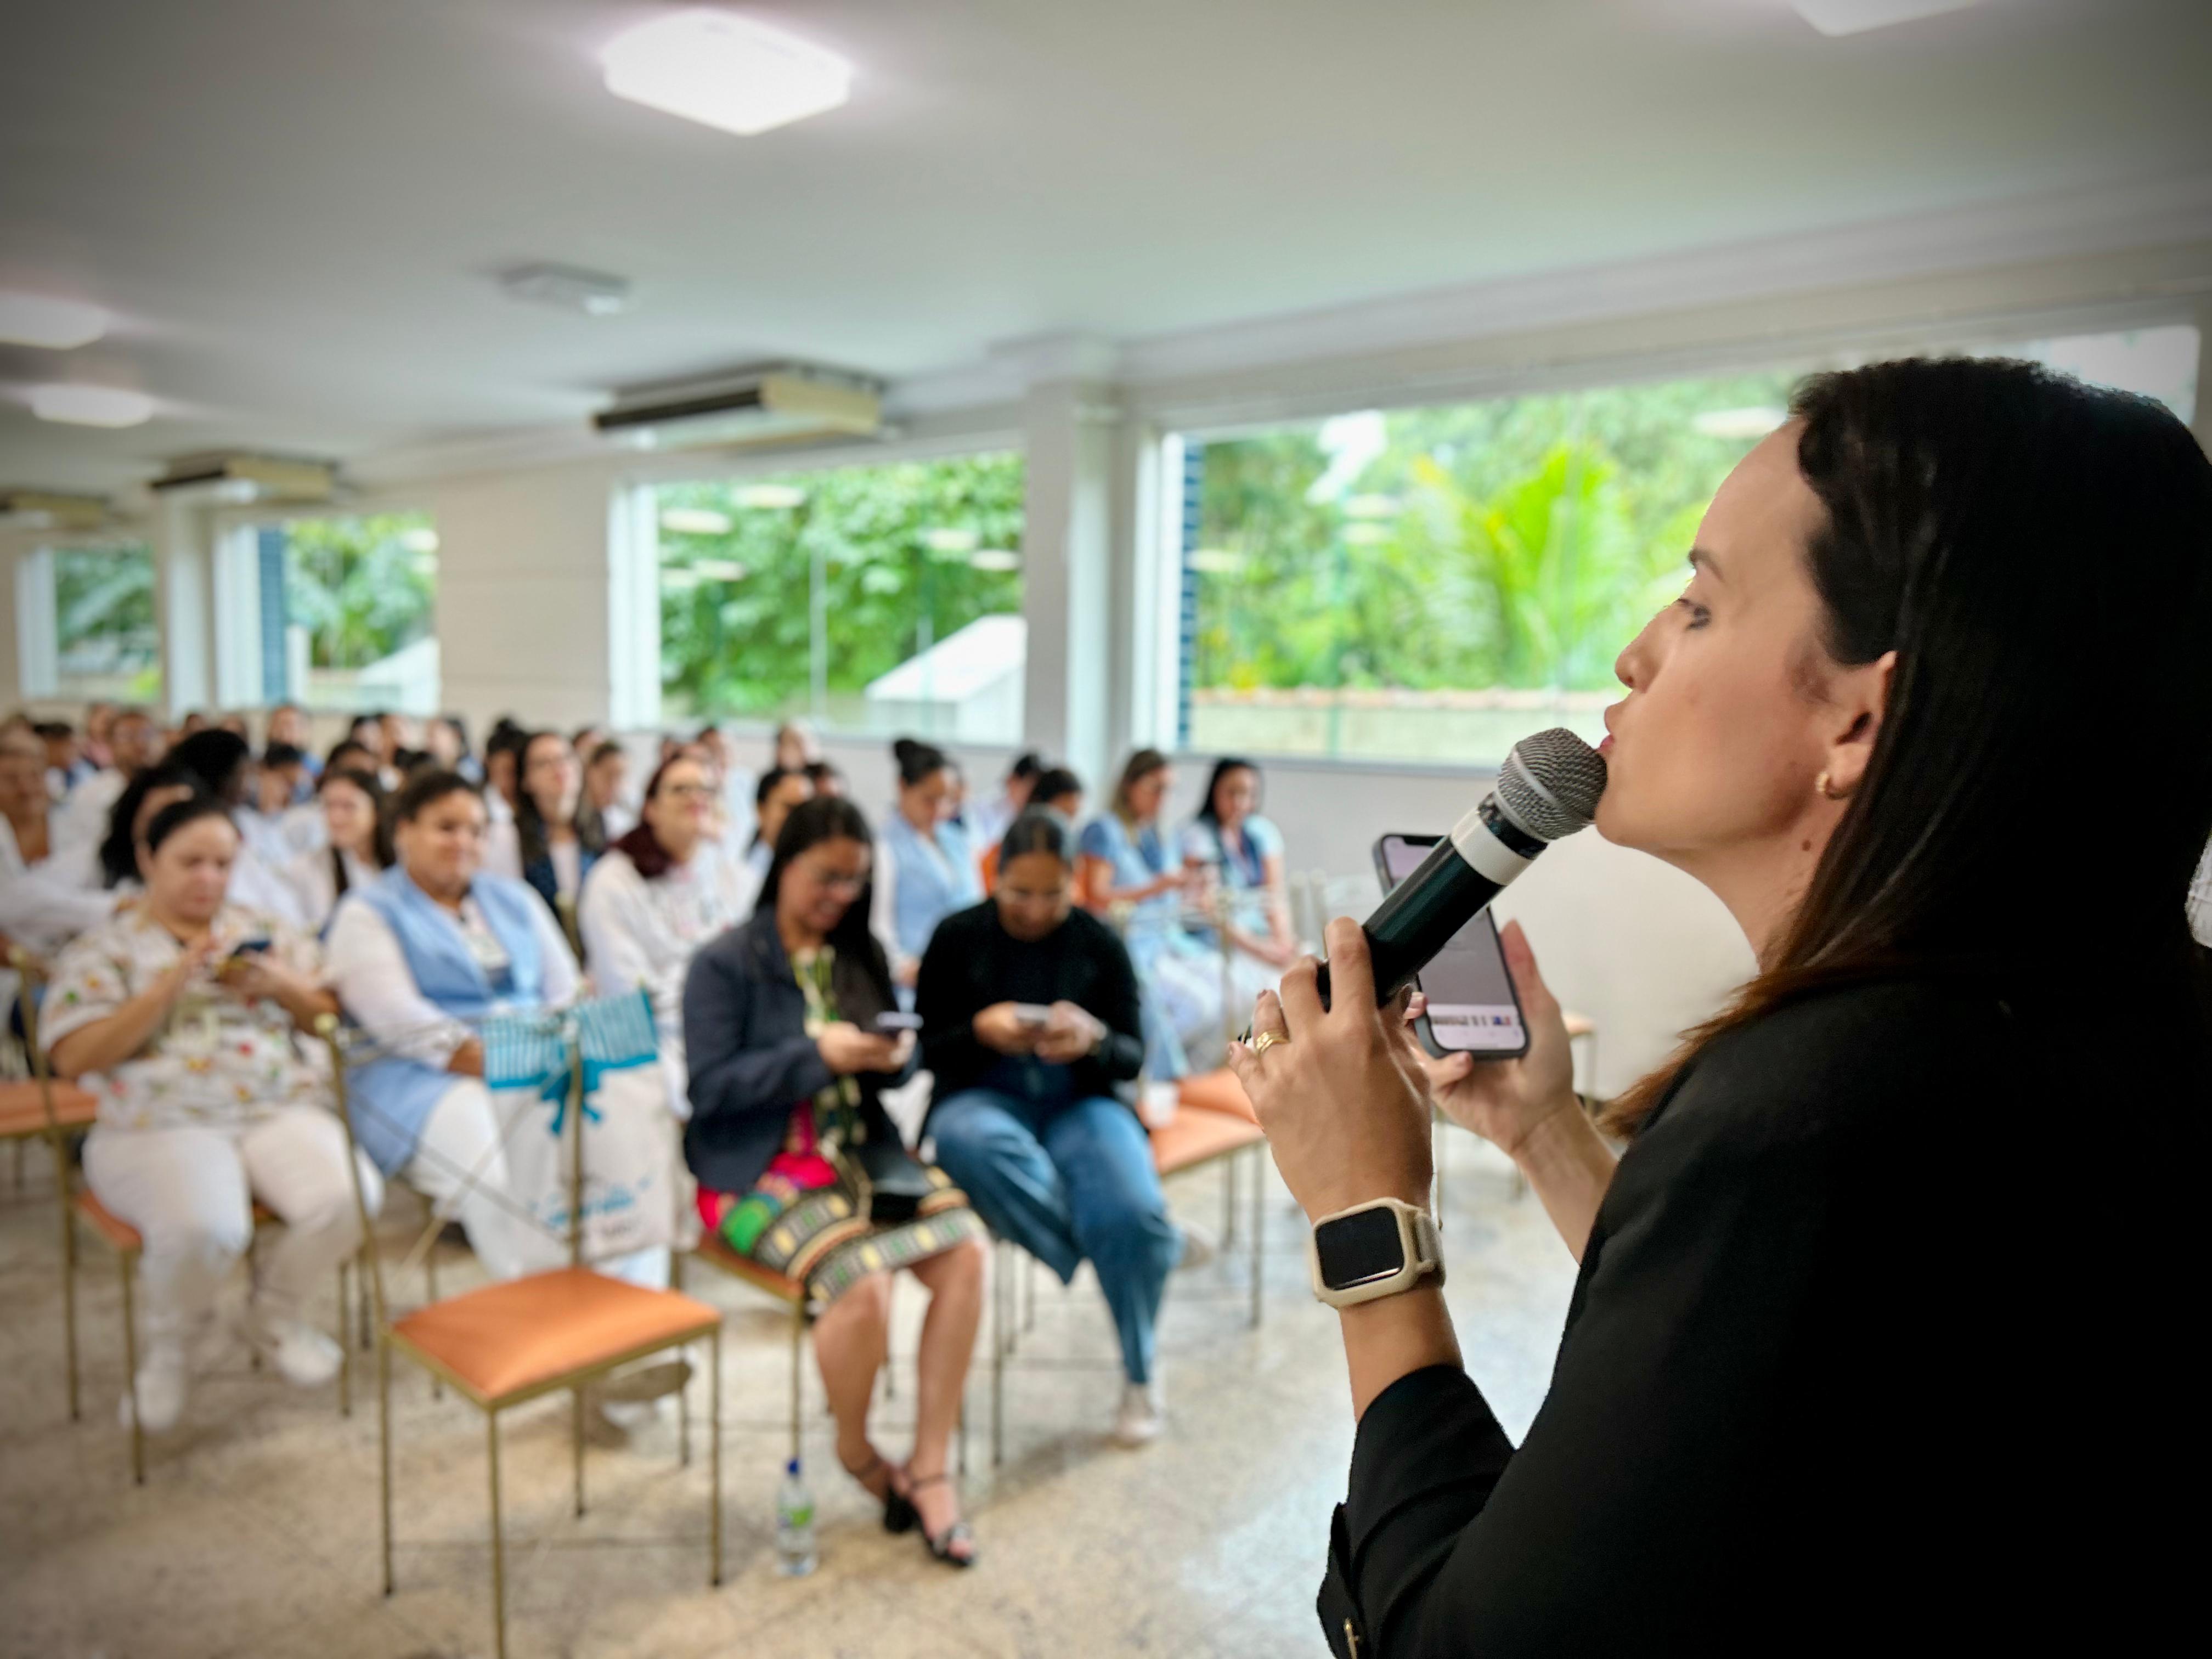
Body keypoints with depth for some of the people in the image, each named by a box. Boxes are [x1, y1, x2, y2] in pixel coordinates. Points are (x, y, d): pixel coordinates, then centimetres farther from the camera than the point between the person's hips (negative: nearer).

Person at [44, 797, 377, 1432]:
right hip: (160, 1128, -3)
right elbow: (74, 1058, -4)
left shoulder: (265, 932, 18)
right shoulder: (102, 950, 9)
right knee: (204, 1229, -35)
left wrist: (281, 985, -7)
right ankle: (171, 1342, 3)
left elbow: (333, 1017, 14)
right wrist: (170, 986, -13)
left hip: (284, 1111, 3)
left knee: (347, 1199, -28)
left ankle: (277, 1309, 6)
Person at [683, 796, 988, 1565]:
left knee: (966, 1249, -21)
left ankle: (928, 1467, -8)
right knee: (863, 1278, -30)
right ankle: (856, 1449, 3)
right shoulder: (724, 965, -4)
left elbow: (896, 1055, 17)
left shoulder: (861, 955, 13)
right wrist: (819, 1055, -21)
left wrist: (897, 1054, -8)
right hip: (759, 1172, -5)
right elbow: (710, 1088, -11)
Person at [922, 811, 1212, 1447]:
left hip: (1081, 1102, 0)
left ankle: (1141, 1375, 3)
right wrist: (981, 1031, -21)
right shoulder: (957, 939, 1)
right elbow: (926, 1050, 1)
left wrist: (1093, 1040, -22)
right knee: (972, 1142, -39)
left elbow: (1132, 1058, 1)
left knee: (1132, 1213, -29)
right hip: (984, 1099, 0)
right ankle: (1160, 1247, -21)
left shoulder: (1099, 945, 3)